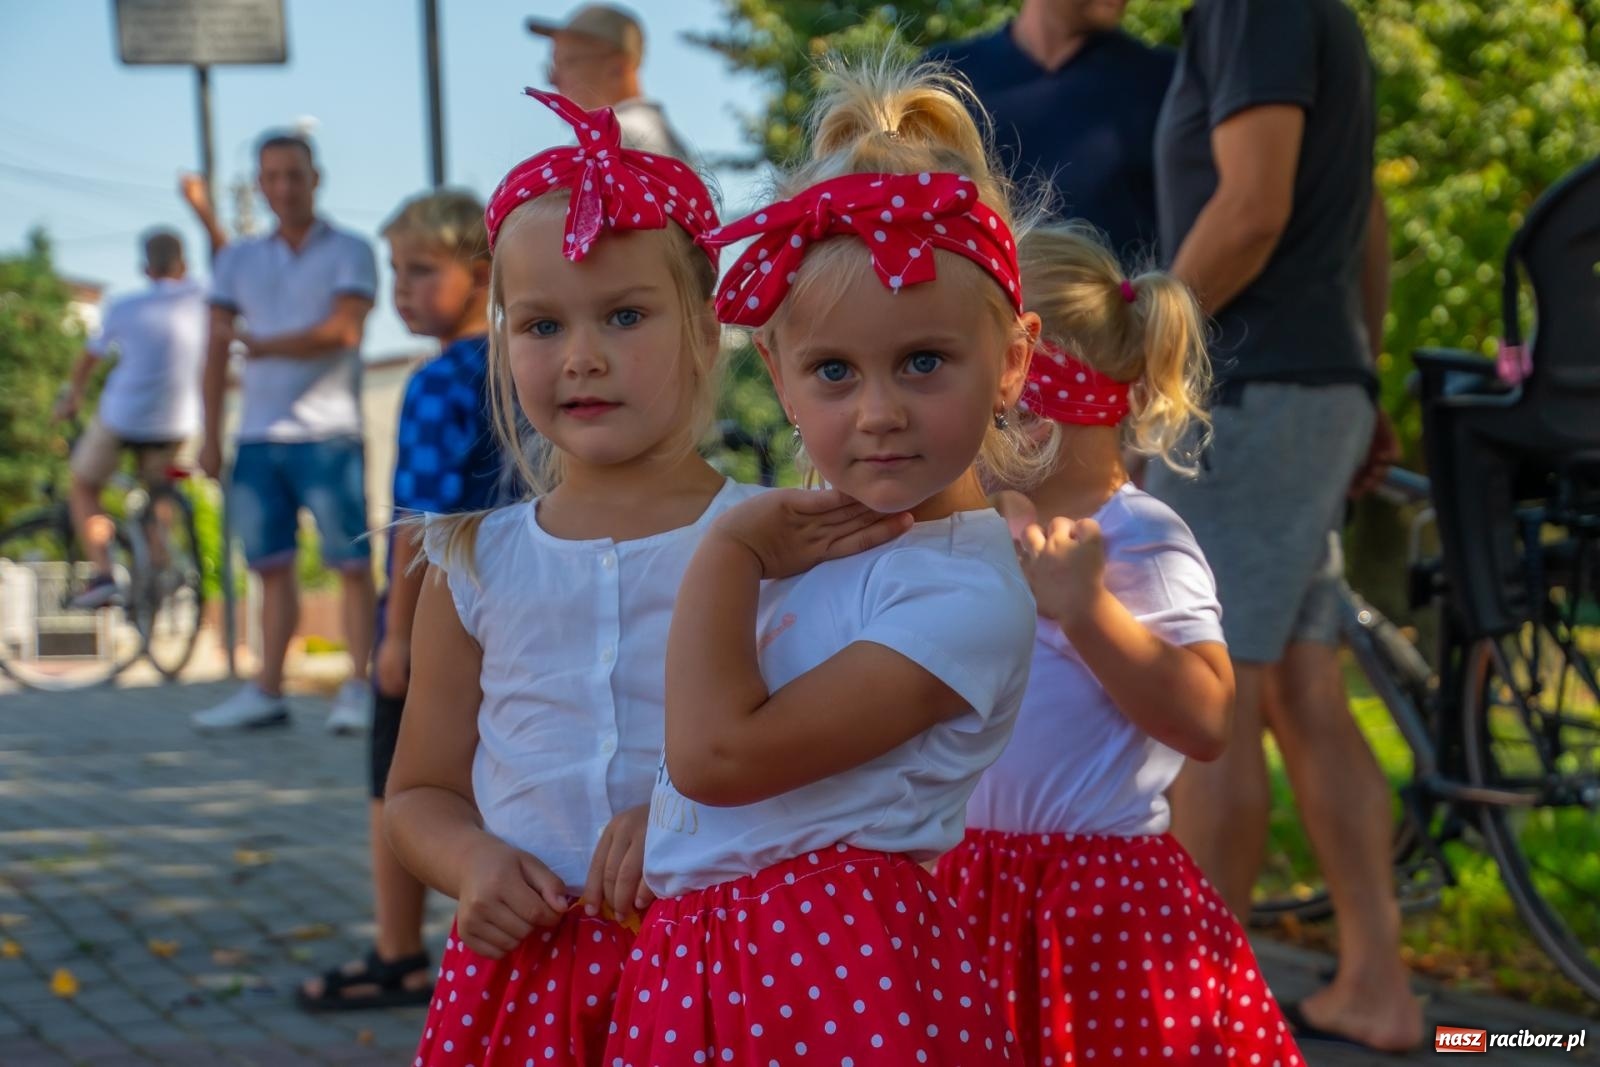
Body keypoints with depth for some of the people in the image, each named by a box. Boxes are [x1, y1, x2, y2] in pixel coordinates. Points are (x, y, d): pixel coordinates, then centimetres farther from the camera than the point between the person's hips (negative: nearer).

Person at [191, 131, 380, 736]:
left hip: (327, 434, -4)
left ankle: (358, 688, -1)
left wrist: (265, 344, -19)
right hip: (257, 436, 4)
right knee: (271, 566, 6)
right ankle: (266, 692, 9)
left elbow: (345, 329, -12)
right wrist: (211, 436, 9)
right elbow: (218, 349, 15)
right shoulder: (238, 261, 17)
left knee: (352, 562, -5)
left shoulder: (349, 252, 4)